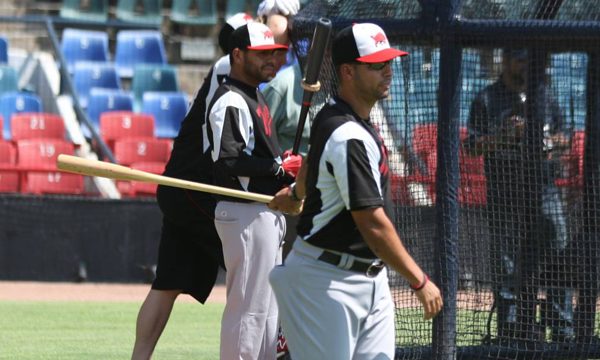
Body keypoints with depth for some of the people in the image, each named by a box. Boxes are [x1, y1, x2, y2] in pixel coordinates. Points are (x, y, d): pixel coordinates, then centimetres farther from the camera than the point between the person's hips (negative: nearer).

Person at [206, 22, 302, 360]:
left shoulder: (255, 96, 19)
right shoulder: (231, 101, -14)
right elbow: (228, 160, -24)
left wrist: (287, 166, 6)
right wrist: (281, 168, -17)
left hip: (268, 214, 11)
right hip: (246, 214, -11)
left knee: (268, 305, 15)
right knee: (248, 306, -9)